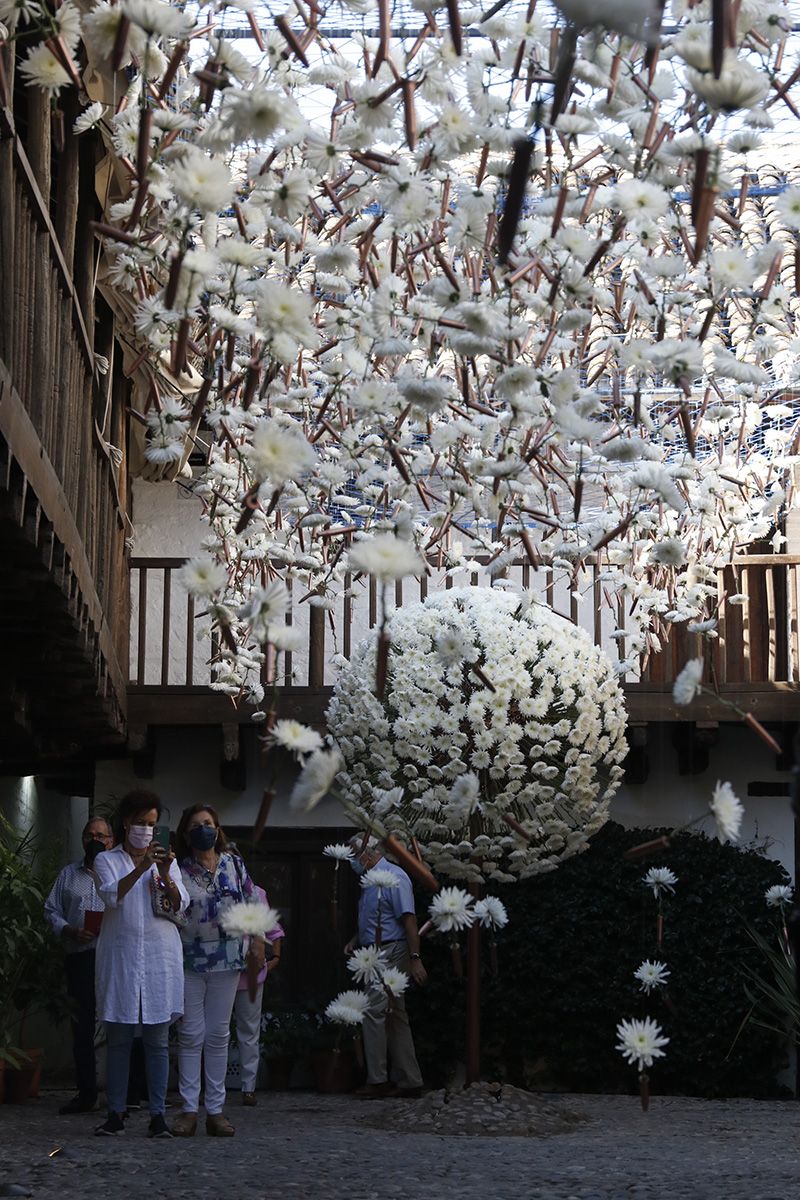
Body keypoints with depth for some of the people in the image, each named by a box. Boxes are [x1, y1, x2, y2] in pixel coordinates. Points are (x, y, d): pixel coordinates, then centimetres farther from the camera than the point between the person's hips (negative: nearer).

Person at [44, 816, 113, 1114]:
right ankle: (85, 1092, 11)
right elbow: (51, 910, 14)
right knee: (82, 1026, 5)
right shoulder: (68, 874, 17)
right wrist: (69, 930, -4)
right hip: (80, 958, 3)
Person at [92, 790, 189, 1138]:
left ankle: (158, 1115, 0)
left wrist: (165, 875, -16)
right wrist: (140, 868, -25)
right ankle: (115, 1114, 6)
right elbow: (111, 895, -12)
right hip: (120, 956, -1)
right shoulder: (107, 860, 8)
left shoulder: (165, 861, 13)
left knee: (158, 1041, -1)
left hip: (160, 957, 1)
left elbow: (180, 905, 2)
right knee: (118, 1040, 1)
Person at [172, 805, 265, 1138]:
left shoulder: (234, 864, 7)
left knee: (218, 1035, 6)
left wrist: (257, 942, 6)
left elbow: (252, 905, 12)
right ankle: (189, 1110, 3)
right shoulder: (179, 870, 0)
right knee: (191, 1035, -1)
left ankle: (216, 1110, 10)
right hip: (189, 960, -2)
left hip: (227, 959, 2)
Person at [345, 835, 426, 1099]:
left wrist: (415, 959, -22)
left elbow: (409, 919, -18)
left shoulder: (394, 877, -13)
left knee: (373, 1011, -12)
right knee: (396, 1019, 9)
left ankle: (377, 1080, -8)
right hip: (376, 955, 10)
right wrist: (356, 940, 14)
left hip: (390, 954, -10)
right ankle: (409, 1082, 12)